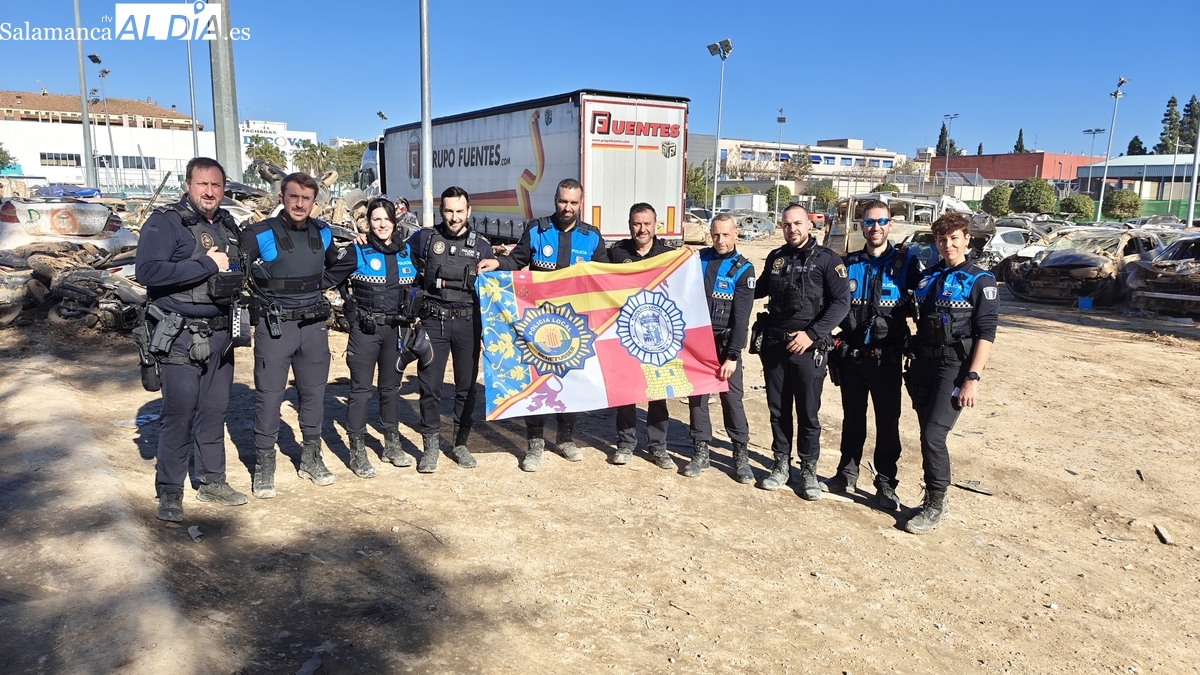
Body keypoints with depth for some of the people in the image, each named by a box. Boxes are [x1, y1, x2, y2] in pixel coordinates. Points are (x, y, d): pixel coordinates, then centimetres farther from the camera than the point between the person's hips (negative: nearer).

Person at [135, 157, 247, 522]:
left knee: (214, 413, 14)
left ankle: (212, 482, 27)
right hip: (180, 338, -6)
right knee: (179, 416, -1)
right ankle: (169, 492, 13)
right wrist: (206, 265, -21)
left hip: (219, 336, 6)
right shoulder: (165, 222, -10)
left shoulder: (228, 225, 12)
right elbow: (148, 271, -24)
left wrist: (234, 276, 6)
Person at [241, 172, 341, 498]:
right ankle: (264, 465, 12)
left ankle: (311, 458, 25)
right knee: (269, 395, 0)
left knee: (313, 392, 11)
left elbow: (334, 267, 25)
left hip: (314, 325, 4)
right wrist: (258, 296, -10)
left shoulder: (323, 233, 5)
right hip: (274, 327, -4)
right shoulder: (259, 235, -10)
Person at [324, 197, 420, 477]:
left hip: (394, 328, 4)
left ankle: (392, 445, 27)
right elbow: (328, 279, -6)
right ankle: (358, 452, 8)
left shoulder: (405, 251, 8)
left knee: (391, 387, 14)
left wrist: (411, 317, 14)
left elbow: (413, 288, 18)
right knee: (361, 389, -1)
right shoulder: (357, 251, -5)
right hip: (364, 329, -4)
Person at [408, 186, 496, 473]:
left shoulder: (481, 245, 6)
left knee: (466, 385, 8)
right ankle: (431, 445, 12)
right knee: (430, 385, -1)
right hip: (434, 321, -1)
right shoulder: (425, 238, 2)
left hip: (468, 323, 1)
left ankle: (461, 443, 22)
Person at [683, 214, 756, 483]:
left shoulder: (743, 269, -4)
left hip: (725, 343, -3)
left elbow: (741, 316, -9)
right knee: (697, 395, 6)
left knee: (732, 397, -2)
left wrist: (732, 355, -15)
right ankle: (700, 452, 16)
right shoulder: (698, 258, 4)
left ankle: (741, 455, 9)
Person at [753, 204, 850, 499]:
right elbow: (759, 289, 26)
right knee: (778, 410, 11)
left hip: (808, 347, -4)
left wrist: (812, 334, -17)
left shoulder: (826, 259, -4)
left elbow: (841, 302, -10)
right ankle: (781, 465, 24)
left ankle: (808, 470, 17)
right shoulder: (775, 257, 10)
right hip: (773, 344, 4)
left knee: (808, 412, 4)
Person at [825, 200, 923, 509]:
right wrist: (835, 340, 3)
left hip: (887, 357, -3)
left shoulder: (907, 263, -1)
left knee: (887, 421, 3)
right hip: (851, 355, 3)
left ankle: (886, 484, 13)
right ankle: (847, 473, 28)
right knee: (852, 417, 14)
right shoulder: (849, 263, 7)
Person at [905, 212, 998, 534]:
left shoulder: (981, 281, -4)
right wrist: (913, 367, 14)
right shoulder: (928, 277, 13)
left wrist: (973, 378, -17)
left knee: (933, 435, -12)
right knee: (927, 435, 9)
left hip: (954, 368, -6)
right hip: (923, 365, 6)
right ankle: (934, 498, 21)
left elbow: (986, 333, -10)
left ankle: (935, 506, 2)